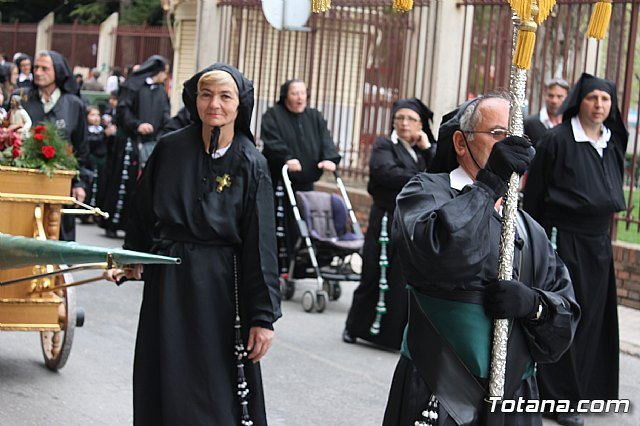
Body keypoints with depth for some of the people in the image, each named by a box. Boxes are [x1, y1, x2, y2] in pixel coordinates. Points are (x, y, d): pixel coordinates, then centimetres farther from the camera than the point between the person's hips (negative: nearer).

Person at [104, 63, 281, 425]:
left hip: (219, 286, -3)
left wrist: (263, 316, -12)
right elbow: (143, 214, 12)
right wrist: (131, 260, 3)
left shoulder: (251, 164, -7)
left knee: (216, 391, 0)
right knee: (165, 386, 10)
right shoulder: (170, 149, 1)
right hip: (166, 283, 3)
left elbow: (260, 244, -9)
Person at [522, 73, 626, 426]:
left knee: (591, 316, 11)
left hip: (598, 242, 6)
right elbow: (534, 193, -7)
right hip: (563, 238, -6)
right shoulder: (557, 140, -10)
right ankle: (558, 397, 6)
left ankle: (583, 386, 24)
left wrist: (604, 230, 15)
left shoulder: (613, 143, 8)